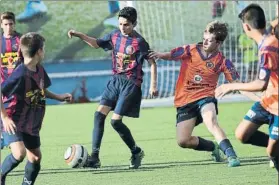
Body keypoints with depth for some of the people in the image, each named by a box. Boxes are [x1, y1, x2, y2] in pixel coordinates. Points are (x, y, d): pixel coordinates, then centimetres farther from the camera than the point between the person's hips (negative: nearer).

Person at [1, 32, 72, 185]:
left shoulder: (39, 70, 3)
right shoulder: (20, 74, -24)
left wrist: (58, 97, 16)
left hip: (31, 125, 8)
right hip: (14, 123, -8)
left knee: (35, 158, 7)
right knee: (19, 153, -25)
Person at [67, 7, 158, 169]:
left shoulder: (139, 41, -12)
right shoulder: (115, 35, 6)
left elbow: (152, 63, -8)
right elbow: (97, 43, 22)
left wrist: (153, 85, -14)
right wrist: (79, 35, 10)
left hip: (131, 84, -6)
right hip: (116, 80, 6)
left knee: (116, 121, -12)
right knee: (99, 114, -6)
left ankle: (136, 152, 11)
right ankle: (94, 158, -6)